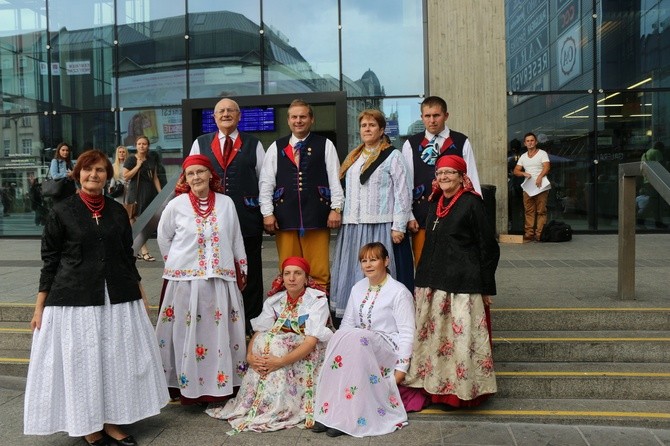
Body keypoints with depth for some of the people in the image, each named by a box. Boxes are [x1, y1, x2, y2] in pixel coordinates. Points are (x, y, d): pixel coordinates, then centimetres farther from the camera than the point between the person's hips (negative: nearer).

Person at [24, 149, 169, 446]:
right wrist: (40, 307, -2)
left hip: (118, 299, 3)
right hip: (73, 300, -3)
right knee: (79, 362, 5)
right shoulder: (61, 212, -2)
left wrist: (140, 294, 13)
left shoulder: (118, 211, 7)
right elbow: (50, 260, -1)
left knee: (118, 360, 9)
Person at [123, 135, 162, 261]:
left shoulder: (152, 160, 14)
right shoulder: (131, 159, 0)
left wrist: (160, 193, 5)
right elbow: (125, 177, -6)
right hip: (136, 193, -5)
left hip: (150, 194, 5)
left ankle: (139, 251, 13)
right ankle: (144, 251, -10)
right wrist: (138, 166, -11)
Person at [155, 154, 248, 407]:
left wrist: (242, 269, 12)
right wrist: (177, 263, 10)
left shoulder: (226, 203, 2)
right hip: (185, 280, -1)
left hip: (221, 280, 2)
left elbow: (236, 239, 10)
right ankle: (188, 386, 16)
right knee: (187, 334, 4)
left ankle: (221, 384, 20)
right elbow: (163, 238, 11)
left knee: (221, 333, 7)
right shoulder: (176, 205, -1)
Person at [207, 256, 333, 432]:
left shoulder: (318, 299, -15)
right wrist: (250, 356, -26)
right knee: (264, 341, -23)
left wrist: (281, 361, -34)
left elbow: (311, 341, -24)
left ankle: (274, 410, -22)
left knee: (274, 344, -28)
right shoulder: (275, 300, 0)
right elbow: (259, 332, -6)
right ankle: (251, 403, -14)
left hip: (309, 357, -5)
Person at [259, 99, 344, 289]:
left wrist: (336, 209, -3)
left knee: (319, 271, 0)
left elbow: (335, 179, 4)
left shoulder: (325, 145, 8)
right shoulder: (276, 148, 11)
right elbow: (266, 183, 8)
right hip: (284, 217, 2)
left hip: (317, 216, -1)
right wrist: (267, 213, 1)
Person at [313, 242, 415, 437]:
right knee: (340, 335, -28)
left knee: (355, 338, -34)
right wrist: (338, 345, -8)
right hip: (358, 345, 5)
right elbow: (346, 325, 12)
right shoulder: (357, 288, 14)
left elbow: (407, 333, -8)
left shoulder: (399, 292, -4)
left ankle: (346, 417, -32)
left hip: (388, 348, -5)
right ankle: (328, 411, -29)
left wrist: (401, 369, -15)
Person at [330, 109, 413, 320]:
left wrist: (398, 227, -11)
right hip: (352, 227, 6)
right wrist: (340, 216, 12)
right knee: (353, 273, 6)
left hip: (381, 226, -6)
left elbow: (403, 192, -5)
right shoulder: (352, 158, 20)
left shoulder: (392, 156, 0)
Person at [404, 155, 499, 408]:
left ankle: (462, 388, 13)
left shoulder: (471, 203, -7)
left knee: (460, 339, -3)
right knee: (431, 338, 11)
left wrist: (486, 287, -6)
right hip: (433, 283, 7)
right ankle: (434, 387, 24)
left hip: (462, 285, -7)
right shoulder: (435, 204, 14)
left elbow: (488, 247, -7)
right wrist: (423, 280, 17)